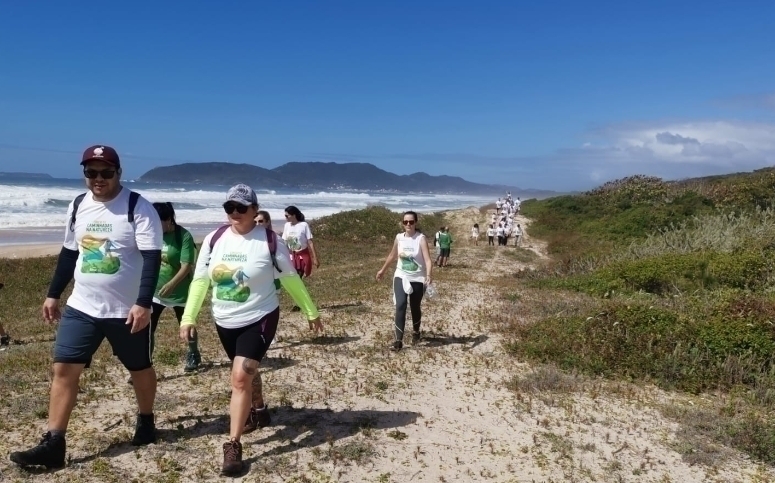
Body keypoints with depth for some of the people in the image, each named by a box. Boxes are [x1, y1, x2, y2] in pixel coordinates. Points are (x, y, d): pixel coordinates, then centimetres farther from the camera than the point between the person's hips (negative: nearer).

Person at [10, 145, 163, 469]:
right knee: (63, 369, 0)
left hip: (127, 309, -5)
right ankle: (53, 445, 8)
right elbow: (69, 253, 16)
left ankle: (146, 421, 36)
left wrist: (143, 304, -25)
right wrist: (53, 294, 15)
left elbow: (152, 258, -18)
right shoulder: (78, 206, 6)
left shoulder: (138, 207, -14)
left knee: (140, 368, 13)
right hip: (82, 307, 5)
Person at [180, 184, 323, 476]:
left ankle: (233, 445, -6)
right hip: (225, 322, 5)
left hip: (259, 319, -5)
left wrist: (311, 312, 4)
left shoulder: (269, 241, -13)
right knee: (246, 373, 22)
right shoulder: (215, 239, -3)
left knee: (241, 377, -15)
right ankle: (259, 412, 48)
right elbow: (200, 280, 5)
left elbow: (291, 279, -3)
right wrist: (188, 317, 1)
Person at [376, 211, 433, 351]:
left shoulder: (421, 238, -15)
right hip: (401, 277, 2)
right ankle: (398, 340, -11)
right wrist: (383, 270, 24)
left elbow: (427, 259, -25)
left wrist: (428, 275, -40)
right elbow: (392, 255, 17)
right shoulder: (399, 237, -1)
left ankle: (416, 332, 42)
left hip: (417, 279, -2)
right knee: (400, 306, -13)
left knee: (415, 307, 13)